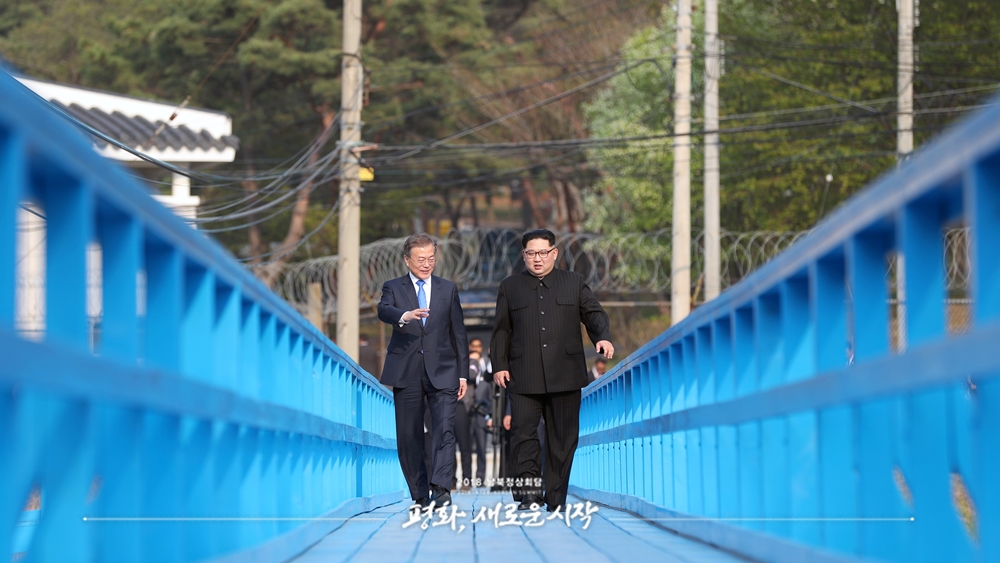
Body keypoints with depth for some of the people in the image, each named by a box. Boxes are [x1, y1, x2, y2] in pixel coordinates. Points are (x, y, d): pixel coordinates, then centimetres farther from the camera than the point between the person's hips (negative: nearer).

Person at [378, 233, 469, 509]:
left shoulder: (448, 289, 13)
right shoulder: (393, 287, 7)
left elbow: (458, 333, 13)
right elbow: (384, 311, -16)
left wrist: (462, 374, 8)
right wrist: (405, 316, -39)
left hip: (441, 372, 0)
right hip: (406, 373, 0)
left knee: (444, 430, -17)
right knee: (409, 437, 2)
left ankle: (440, 487, -26)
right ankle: (420, 496, 9)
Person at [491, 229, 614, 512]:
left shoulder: (574, 283, 13)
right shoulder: (509, 287, 14)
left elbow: (594, 314, 7)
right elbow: (501, 331, 12)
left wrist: (603, 337, -13)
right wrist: (499, 365, 2)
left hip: (564, 379, 1)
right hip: (524, 379, -1)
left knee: (563, 439, 2)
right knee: (524, 434, -12)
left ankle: (556, 498, 9)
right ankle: (528, 493, -12)